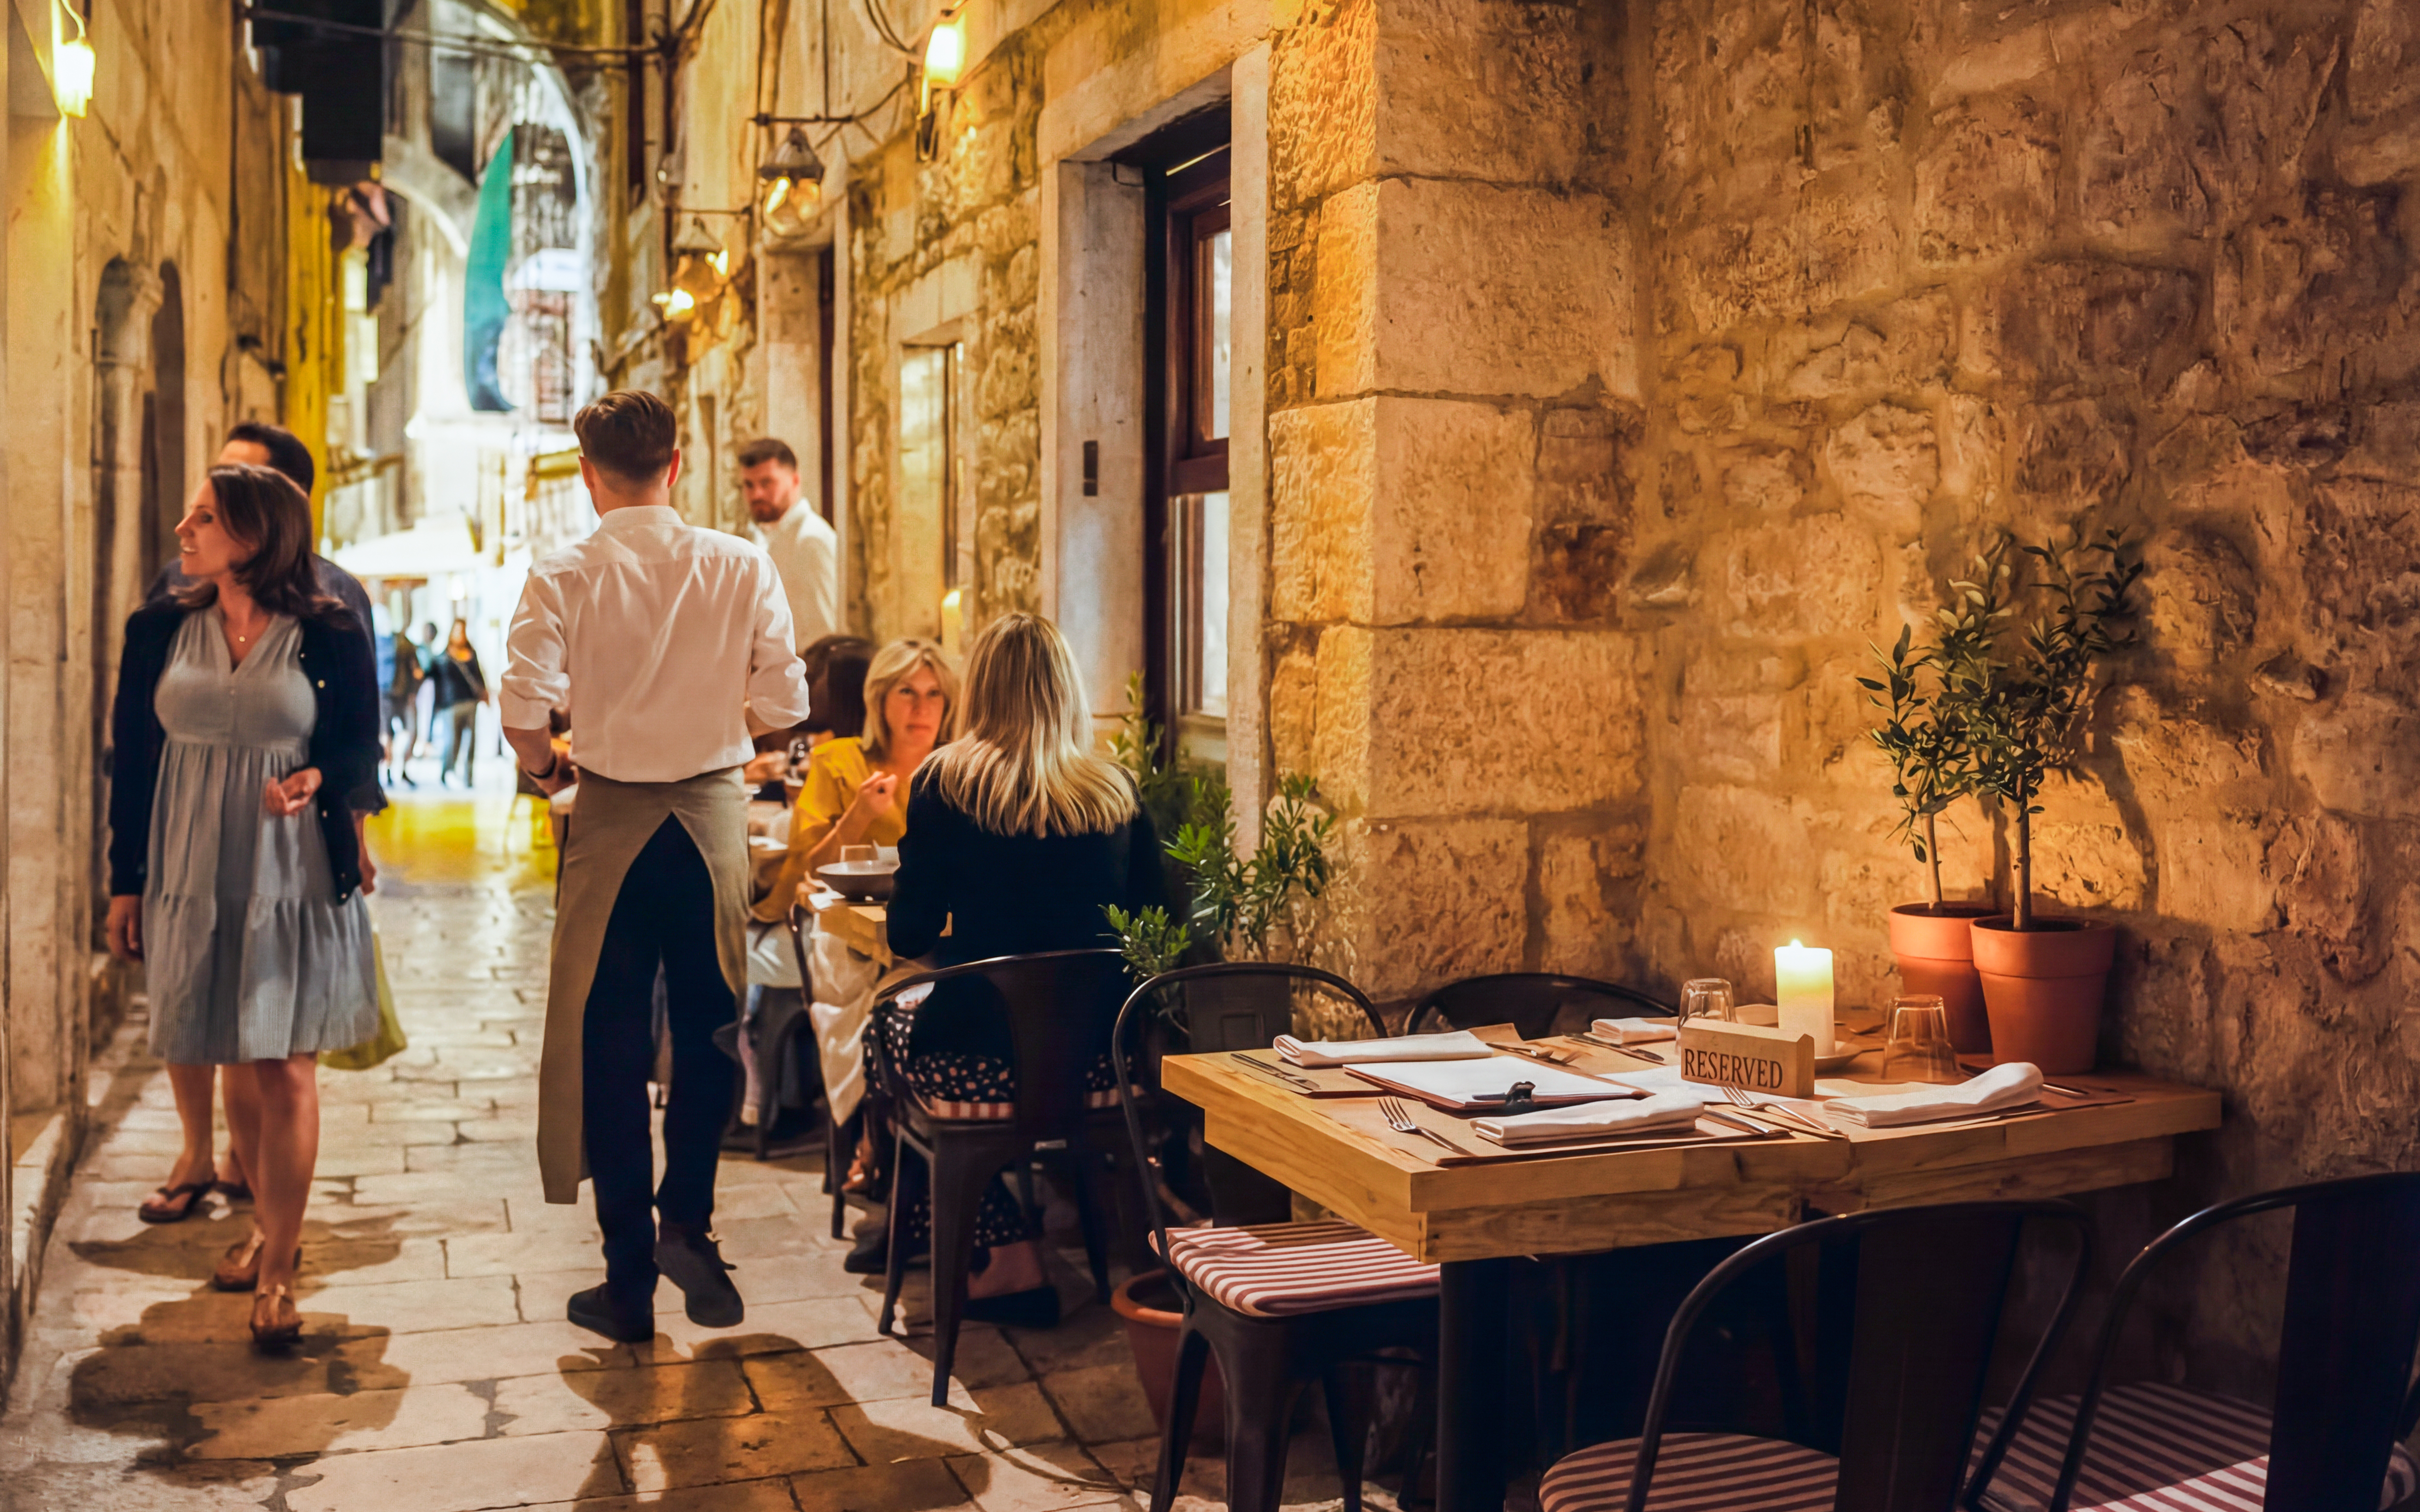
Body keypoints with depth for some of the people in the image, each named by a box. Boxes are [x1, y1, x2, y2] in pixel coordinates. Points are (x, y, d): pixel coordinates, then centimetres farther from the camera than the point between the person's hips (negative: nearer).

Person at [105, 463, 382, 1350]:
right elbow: (131, 761, 8)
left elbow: (361, 747, 1)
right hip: (193, 880, 3)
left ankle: (276, 1270, 6)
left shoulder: (330, 638, -4)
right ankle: (271, 1224, 32)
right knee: (236, 1070, 12)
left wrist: (315, 779, -22)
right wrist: (125, 883, 7)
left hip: (294, 879, -3)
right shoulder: (158, 633, 5)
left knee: (285, 1073, -3)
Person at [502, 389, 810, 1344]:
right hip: (714, 809, 1)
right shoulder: (742, 567, -4)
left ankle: (630, 1281, 14)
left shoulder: (563, 577, -7)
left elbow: (522, 711, -16)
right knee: (707, 1031, 19)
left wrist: (549, 765, 5)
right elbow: (785, 703, -6)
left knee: (610, 1048, 8)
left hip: (611, 818, -1)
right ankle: (687, 1219, 5)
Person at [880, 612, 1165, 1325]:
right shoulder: (1117, 790, 4)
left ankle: (1010, 1258, 21)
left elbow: (908, 937, -2)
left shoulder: (945, 782, -4)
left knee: (890, 1023, 27)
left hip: (982, 1063, -4)